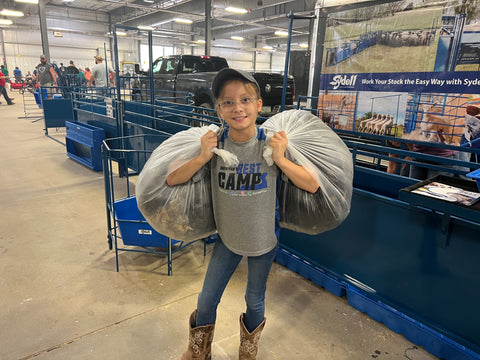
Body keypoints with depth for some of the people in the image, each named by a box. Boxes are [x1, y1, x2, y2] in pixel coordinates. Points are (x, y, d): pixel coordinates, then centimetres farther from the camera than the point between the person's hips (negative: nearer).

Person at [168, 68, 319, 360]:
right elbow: (172, 180, -14)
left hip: (264, 238, -1)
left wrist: (280, 160, -31)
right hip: (227, 237, 1)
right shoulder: (215, 144, -16)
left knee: (255, 301, 21)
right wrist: (203, 158, -28)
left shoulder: (272, 143, -19)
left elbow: (312, 185, -18)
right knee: (206, 301, 15)